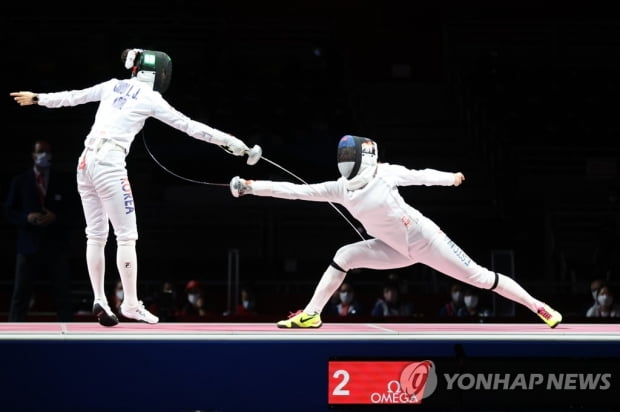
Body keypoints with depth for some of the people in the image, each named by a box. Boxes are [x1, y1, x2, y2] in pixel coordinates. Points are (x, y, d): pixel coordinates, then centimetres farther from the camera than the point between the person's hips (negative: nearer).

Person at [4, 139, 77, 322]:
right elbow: (9, 211, 5)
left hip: (57, 245, 1)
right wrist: (27, 218, -14)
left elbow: (74, 210, 5)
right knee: (21, 295, -3)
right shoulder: (20, 181, 8)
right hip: (29, 245, -1)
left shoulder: (65, 181, 8)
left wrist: (55, 217, -13)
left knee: (63, 295, 3)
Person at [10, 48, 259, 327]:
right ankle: (131, 304, 0)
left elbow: (72, 97, 24)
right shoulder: (149, 98, 0)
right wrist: (231, 142, -1)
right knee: (127, 236, -1)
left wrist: (37, 99, 39)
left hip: (86, 162, 7)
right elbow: (189, 126, -2)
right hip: (109, 164, -7)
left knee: (96, 236, 10)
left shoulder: (113, 86, 16)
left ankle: (100, 301, 7)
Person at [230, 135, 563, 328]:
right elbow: (296, 190, -8)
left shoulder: (383, 173, -17)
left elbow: (419, 176, 0)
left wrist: (449, 178, 8)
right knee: (345, 255, -9)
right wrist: (250, 187, -13)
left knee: (479, 278, -7)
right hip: (400, 249, 4)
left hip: (427, 240, -4)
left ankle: (538, 307, 3)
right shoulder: (341, 189, -6)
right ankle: (311, 315, -4)